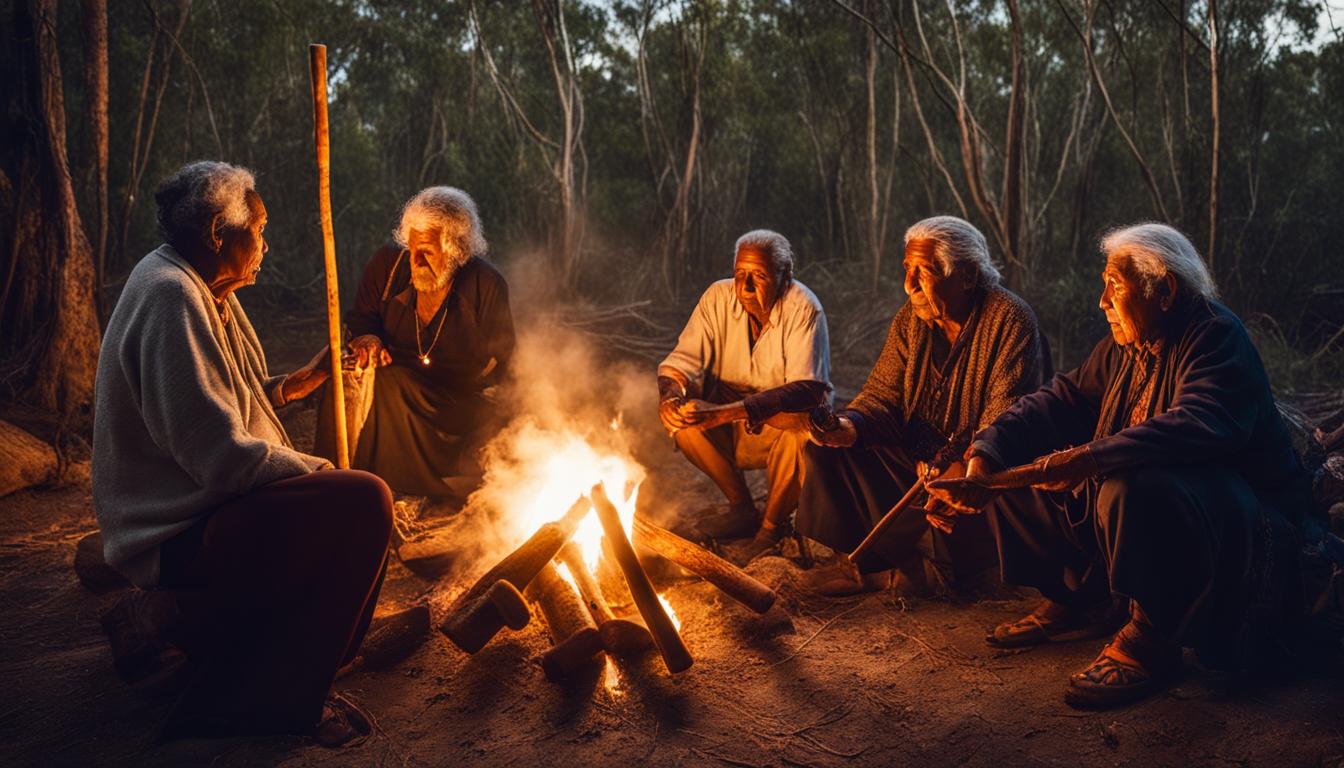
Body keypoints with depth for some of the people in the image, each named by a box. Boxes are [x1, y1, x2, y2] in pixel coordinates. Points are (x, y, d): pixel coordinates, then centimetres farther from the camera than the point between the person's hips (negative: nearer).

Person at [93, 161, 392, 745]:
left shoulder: (204, 292, 13)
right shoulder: (170, 296, -20)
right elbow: (223, 456, -26)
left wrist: (299, 382, 13)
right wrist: (321, 472, -13)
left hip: (198, 507, 11)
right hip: (178, 537, -11)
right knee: (363, 502, -25)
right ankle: (275, 697, -14)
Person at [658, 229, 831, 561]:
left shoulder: (803, 308, -20)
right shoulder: (719, 297, -8)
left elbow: (808, 389, -31)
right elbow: (684, 358, -7)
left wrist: (728, 412, -42)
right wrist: (671, 393, -33)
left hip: (784, 427, -4)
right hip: (733, 432, 4)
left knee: (804, 421, -35)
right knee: (677, 414, -20)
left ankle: (772, 526, -11)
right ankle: (742, 508, -2)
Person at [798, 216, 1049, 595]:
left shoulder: (1010, 321, -17)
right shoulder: (910, 319, 3)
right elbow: (883, 394, 0)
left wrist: (961, 472, -35)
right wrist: (850, 425, -23)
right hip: (918, 459, 6)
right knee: (826, 448, -11)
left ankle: (868, 562, -8)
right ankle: (900, 564, -10)